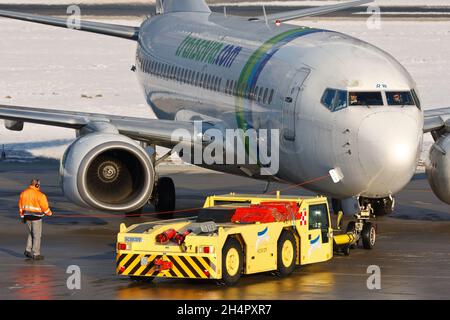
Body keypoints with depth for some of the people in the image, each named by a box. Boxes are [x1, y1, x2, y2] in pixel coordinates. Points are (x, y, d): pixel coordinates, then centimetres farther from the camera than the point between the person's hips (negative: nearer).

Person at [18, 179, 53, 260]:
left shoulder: (23, 193, 3)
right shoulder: (39, 195, -16)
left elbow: (21, 205, 9)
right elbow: (44, 207, -12)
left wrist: (22, 216, 18)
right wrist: (49, 213, 7)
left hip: (27, 216, 6)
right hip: (36, 217, -6)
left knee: (31, 234, 21)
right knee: (37, 236, 3)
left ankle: (28, 251, 14)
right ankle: (36, 254, 4)